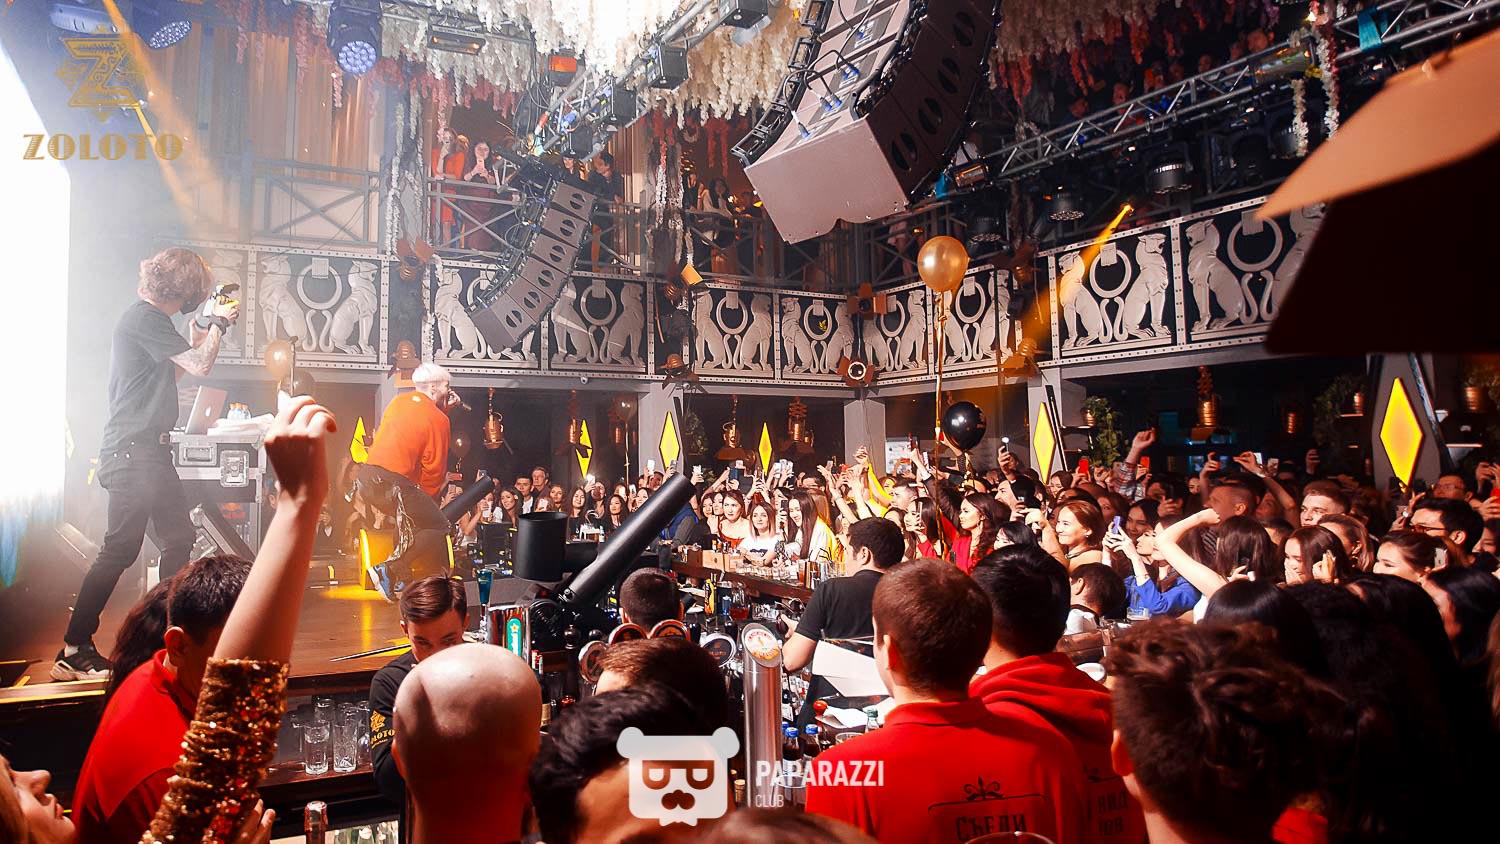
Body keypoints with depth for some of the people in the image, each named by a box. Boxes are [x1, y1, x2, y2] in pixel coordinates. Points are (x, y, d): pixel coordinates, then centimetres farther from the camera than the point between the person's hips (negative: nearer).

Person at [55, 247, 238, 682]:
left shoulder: (150, 318, 18)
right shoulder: (145, 318, -13)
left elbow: (178, 368, 25)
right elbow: (200, 365, -16)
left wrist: (204, 327, 21)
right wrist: (218, 323, -1)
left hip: (149, 450, 10)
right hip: (132, 451, -10)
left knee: (179, 538, 11)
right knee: (120, 549, -9)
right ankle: (73, 652, -2)